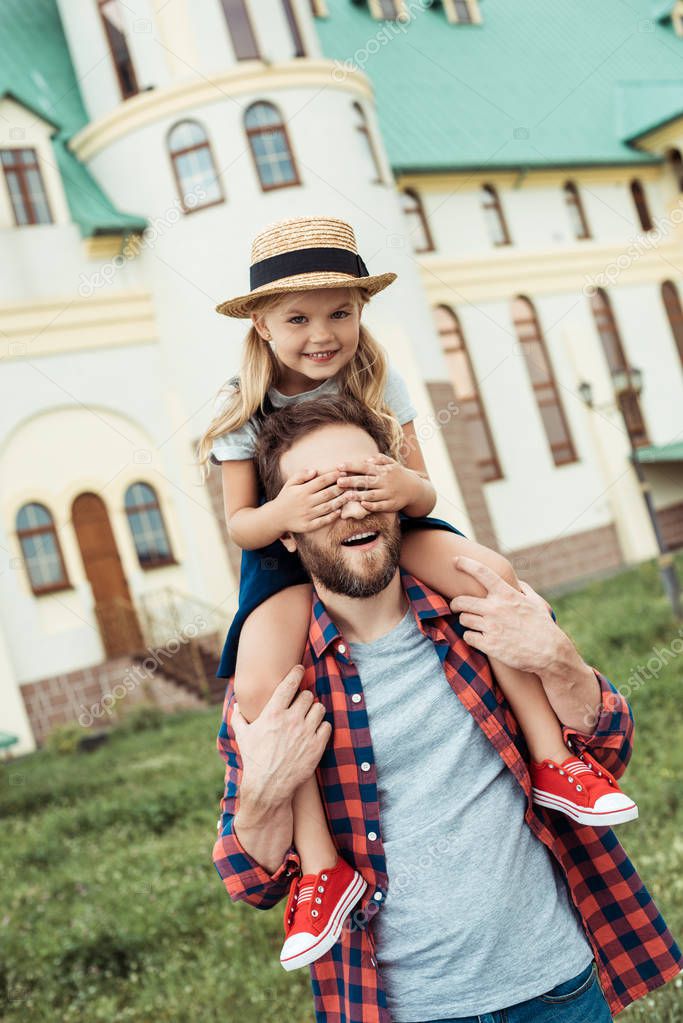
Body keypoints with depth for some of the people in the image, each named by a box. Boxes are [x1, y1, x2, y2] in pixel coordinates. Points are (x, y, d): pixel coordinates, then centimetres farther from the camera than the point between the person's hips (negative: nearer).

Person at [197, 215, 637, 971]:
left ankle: (552, 762, -13)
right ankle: (322, 866, -16)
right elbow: (239, 524, -9)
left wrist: (408, 488, -34)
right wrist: (282, 512, -34)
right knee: (257, 685, -30)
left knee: (493, 575, -27)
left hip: (385, 533, 2)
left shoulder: (378, 382, -6)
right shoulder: (243, 407, -11)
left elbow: (426, 492, -7)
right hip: (288, 551, -1)